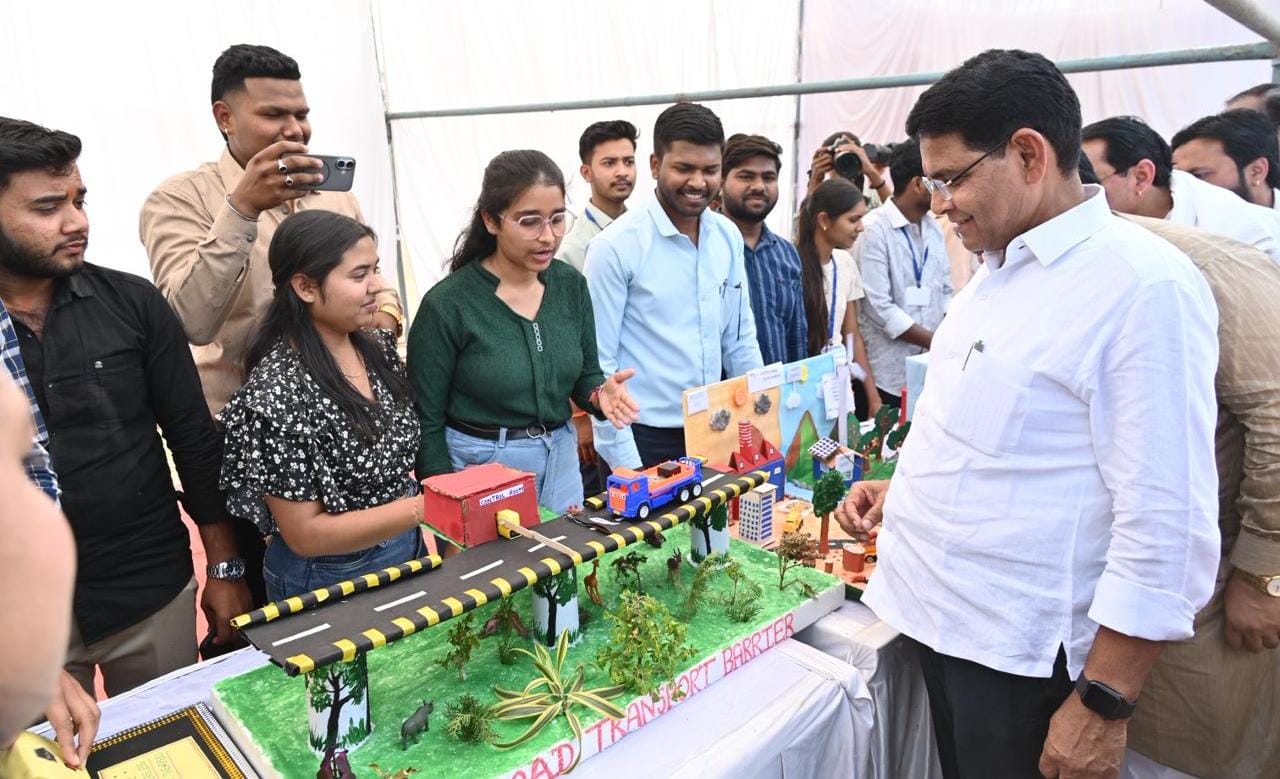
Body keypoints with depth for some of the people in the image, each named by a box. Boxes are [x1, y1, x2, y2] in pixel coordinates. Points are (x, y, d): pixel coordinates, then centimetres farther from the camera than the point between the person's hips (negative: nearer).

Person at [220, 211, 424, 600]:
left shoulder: (378, 347, -5)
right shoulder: (278, 393, -25)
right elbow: (305, 535, -22)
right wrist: (424, 508, -29)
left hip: (407, 552, 6)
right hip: (329, 582, -6)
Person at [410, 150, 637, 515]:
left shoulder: (571, 285, -3)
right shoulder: (446, 304, -16)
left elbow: (584, 376, 7)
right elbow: (426, 421, -9)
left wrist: (601, 393, -14)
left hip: (561, 460, 5)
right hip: (478, 466, -4)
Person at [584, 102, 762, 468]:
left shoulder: (728, 236, 2)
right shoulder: (615, 246, -14)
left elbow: (741, 340, 10)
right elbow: (598, 364, -12)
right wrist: (627, 465, -13)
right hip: (645, 439, -5)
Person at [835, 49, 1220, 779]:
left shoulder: (1146, 287, -18)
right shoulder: (998, 270, 8)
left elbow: (1167, 526, -20)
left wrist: (1105, 706, -18)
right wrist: (903, 488, 6)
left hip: (1020, 652, -8)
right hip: (941, 613, 8)